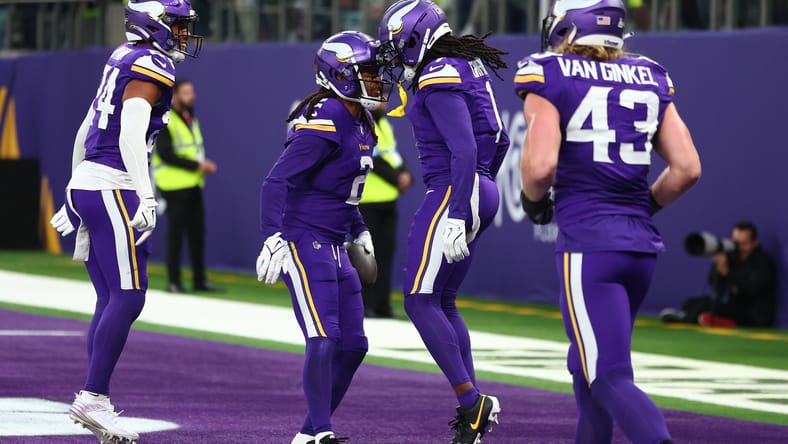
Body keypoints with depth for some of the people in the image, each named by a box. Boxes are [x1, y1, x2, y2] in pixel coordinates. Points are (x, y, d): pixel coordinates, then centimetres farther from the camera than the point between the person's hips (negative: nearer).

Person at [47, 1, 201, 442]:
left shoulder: (122, 61, 19)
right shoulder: (151, 67, -9)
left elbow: (85, 133, 24)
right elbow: (131, 133, -23)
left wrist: (75, 193, 31)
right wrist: (145, 197, -31)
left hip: (85, 185, 9)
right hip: (113, 187, -9)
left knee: (110, 300, 10)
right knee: (127, 299, -9)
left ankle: (95, 403, 9)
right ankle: (93, 398, -10)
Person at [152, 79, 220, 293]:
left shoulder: (191, 119, 15)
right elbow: (166, 154, -19)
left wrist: (203, 165, 0)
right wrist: (197, 165, -19)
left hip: (193, 185, 8)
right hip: (174, 186, -8)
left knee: (197, 231, 8)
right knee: (176, 233, -4)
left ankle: (199, 280, 14)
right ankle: (173, 282, 3)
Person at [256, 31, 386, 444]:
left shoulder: (359, 124, 13)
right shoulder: (324, 123, -17)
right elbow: (277, 180, -23)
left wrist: (359, 230, 28)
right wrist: (273, 237, -30)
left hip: (333, 247, 10)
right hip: (303, 241, -10)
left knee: (353, 345, 9)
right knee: (324, 340, -16)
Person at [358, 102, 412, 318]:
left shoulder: (384, 124, 17)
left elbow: (394, 154, 14)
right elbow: (373, 161, -17)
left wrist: (405, 174, -6)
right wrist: (397, 179, -13)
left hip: (387, 199, 8)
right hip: (366, 201, -8)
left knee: (386, 250, 7)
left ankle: (382, 304, 12)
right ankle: (364, 304, -1)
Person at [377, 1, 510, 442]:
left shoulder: (439, 79, -15)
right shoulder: (470, 67, 15)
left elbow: (464, 150, -23)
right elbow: (499, 140, 22)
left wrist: (457, 217, -25)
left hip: (453, 191, -10)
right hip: (482, 194, 10)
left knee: (420, 301, -7)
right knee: (443, 303, 14)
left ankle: (471, 402, -11)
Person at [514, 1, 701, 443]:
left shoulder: (551, 80, -4)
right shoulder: (649, 81, 11)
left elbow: (540, 165, -15)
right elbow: (688, 168, 7)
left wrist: (534, 200, 6)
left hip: (588, 245, -6)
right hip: (642, 244, 6)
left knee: (610, 377, -9)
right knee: (587, 364, 24)